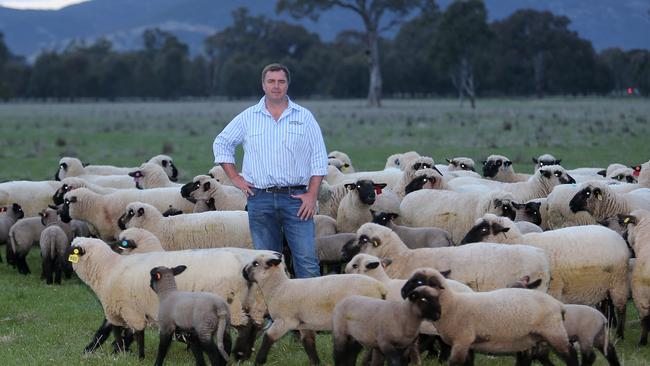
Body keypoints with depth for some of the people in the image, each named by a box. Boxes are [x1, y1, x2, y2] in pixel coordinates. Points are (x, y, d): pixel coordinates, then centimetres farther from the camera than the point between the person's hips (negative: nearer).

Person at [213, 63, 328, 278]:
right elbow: (221, 144, 17)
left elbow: (319, 158, 4)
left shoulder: (304, 117, 6)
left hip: (296, 197, -1)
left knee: (307, 260, -8)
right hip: (260, 198, 1)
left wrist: (312, 195, -5)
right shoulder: (247, 118, 8)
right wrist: (235, 178, 6)